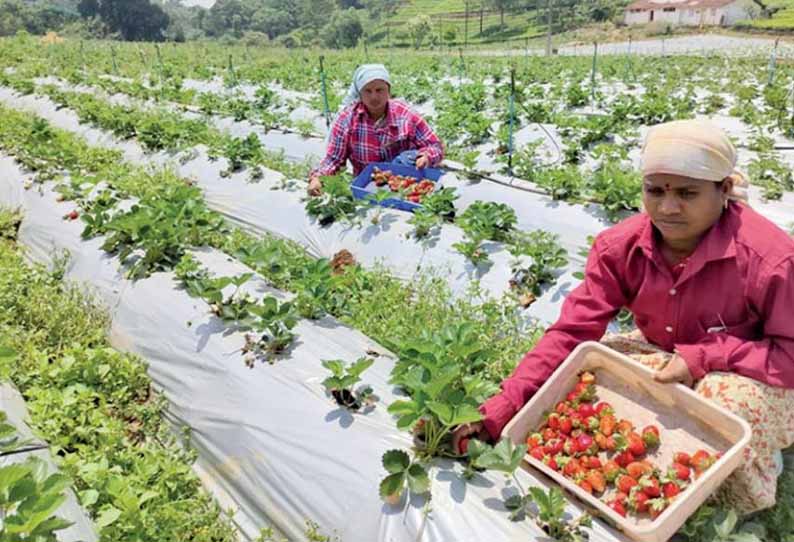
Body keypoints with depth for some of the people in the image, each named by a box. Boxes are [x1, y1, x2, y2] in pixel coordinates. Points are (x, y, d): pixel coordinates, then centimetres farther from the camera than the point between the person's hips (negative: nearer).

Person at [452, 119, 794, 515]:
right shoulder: (620, 247, -18)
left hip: (753, 376, -3)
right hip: (667, 361, 4)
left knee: (729, 398, -37)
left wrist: (702, 357, -35)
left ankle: (744, 507, 0)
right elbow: (571, 332, -20)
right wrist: (500, 410, -31)